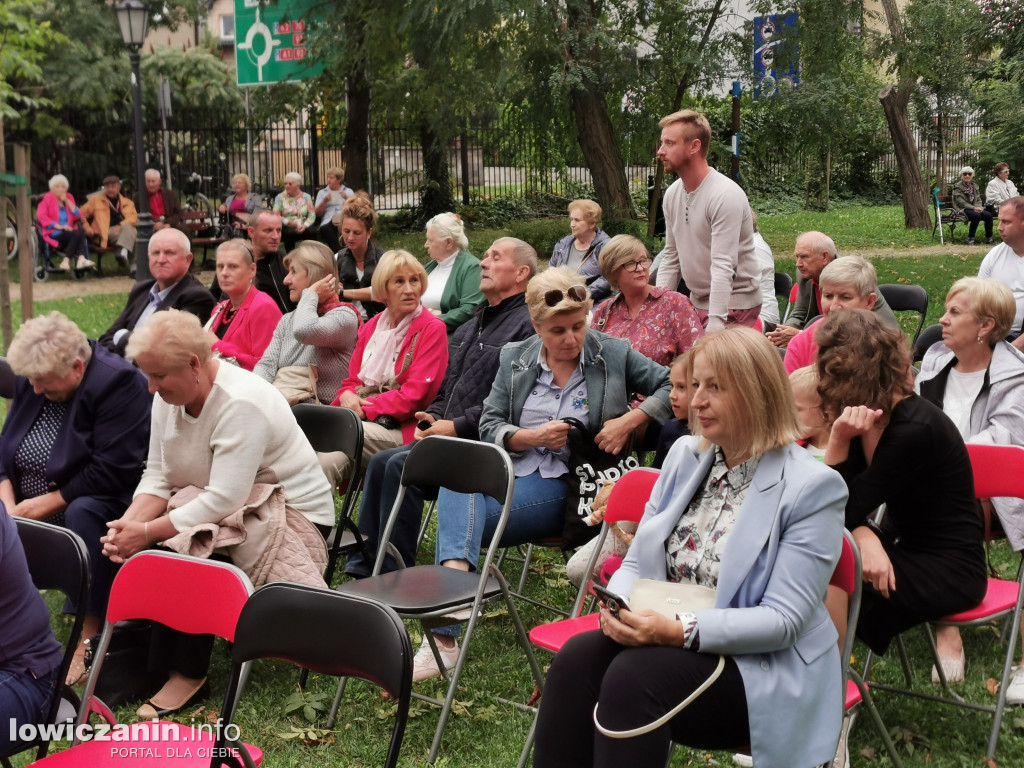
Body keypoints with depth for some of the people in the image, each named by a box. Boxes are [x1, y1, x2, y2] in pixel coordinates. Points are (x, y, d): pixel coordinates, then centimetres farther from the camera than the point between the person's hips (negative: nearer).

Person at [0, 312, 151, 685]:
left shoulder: (117, 383, -19)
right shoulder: (31, 381, 2)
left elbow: (112, 471, -24)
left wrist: (49, 502, -21)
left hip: (93, 503, -6)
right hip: (31, 509, 7)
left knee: (84, 514, -37)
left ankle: (88, 639, -31)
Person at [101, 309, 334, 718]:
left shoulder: (242, 404, -27)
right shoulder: (169, 397, -2)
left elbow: (223, 501, -31)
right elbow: (158, 477, -1)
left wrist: (147, 532, -30)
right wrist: (129, 523, -19)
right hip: (220, 513, 8)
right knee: (135, 551, -13)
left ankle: (188, 671, -9)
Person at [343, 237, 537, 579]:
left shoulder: (527, 324, -10)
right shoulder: (470, 327, 22)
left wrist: (458, 426, -18)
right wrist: (432, 417, 5)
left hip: (482, 444, -9)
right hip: (448, 437, 9)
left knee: (402, 465, -23)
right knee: (381, 461, -8)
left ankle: (392, 574, -14)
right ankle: (364, 566, -6)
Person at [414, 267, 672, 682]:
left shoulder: (614, 354, 3)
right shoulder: (514, 358, 10)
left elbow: (673, 386, 3)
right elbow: (488, 427, 9)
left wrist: (629, 421, -11)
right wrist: (534, 436, -10)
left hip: (564, 484, -4)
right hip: (511, 468, 4)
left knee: (460, 522, -28)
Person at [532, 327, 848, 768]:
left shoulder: (812, 487, -12)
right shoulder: (686, 455, 7)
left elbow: (784, 620, -16)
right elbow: (636, 562, 10)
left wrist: (682, 631, -28)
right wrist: (619, 605, -14)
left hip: (762, 671, -5)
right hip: (663, 640, 6)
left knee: (633, 676, -31)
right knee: (577, 658, -24)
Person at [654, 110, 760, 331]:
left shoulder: (725, 195, -20)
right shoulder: (672, 193, 5)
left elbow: (723, 267, -26)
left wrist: (714, 326, -31)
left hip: (733, 305, -7)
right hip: (697, 301, 7)